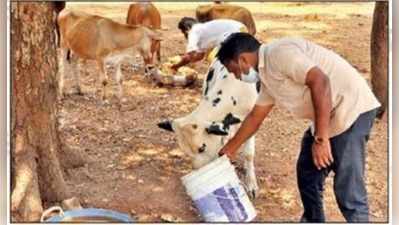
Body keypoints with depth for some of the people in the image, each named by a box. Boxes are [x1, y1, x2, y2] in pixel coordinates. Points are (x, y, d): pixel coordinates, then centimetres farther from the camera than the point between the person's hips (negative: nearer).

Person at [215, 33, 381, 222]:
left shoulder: (279, 53, -17)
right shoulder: (267, 75, 13)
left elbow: (320, 82, -27)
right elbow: (255, 116, 26)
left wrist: (320, 138, -26)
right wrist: (231, 147, 36)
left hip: (352, 109, -10)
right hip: (328, 118, 10)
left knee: (348, 190, -10)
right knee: (307, 173, 20)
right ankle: (313, 219, 38)